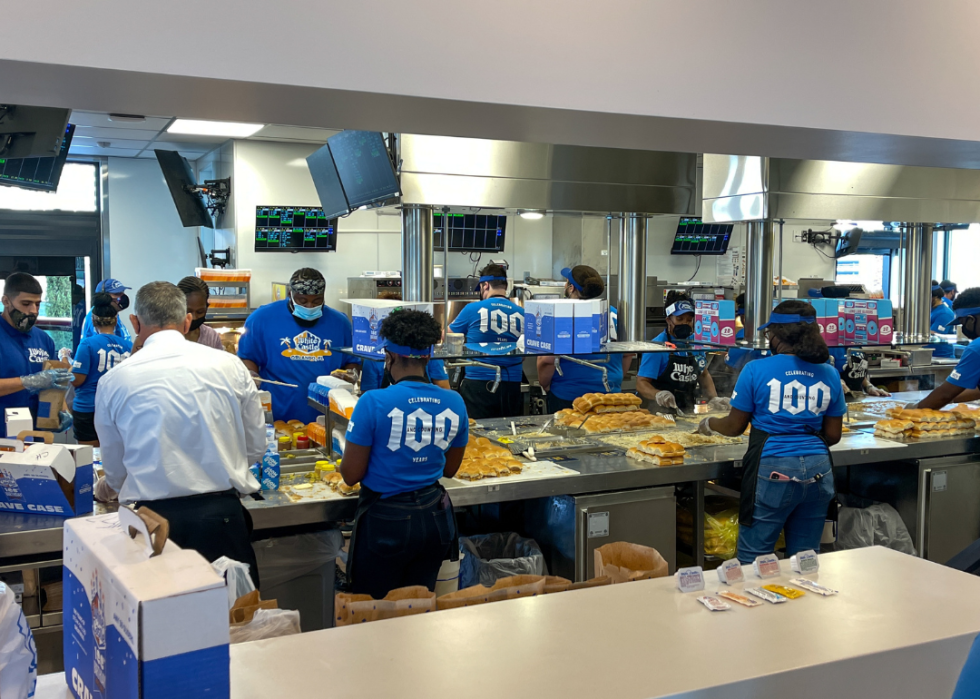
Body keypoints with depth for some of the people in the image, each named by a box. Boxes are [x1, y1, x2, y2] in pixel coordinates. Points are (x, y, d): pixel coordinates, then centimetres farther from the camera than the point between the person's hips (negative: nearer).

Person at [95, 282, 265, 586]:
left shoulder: (113, 382, 0)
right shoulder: (229, 366, -1)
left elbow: (115, 468, 13)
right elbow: (256, 447, 8)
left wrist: (109, 485, 38)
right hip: (221, 516, 0)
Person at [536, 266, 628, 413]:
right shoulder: (614, 314, 6)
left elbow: (547, 359, -15)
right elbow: (628, 353, 13)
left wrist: (544, 385, 2)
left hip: (568, 396, -5)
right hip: (610, 392, 5)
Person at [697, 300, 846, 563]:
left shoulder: (757, 370, -6)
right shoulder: (829, 375, 6)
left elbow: (735, 426, 1)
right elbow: (833, 435, 11)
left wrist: (709, 424, 21)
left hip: (772, 471, -4)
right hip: (818, 472, 5)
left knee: (753, 558, 4)